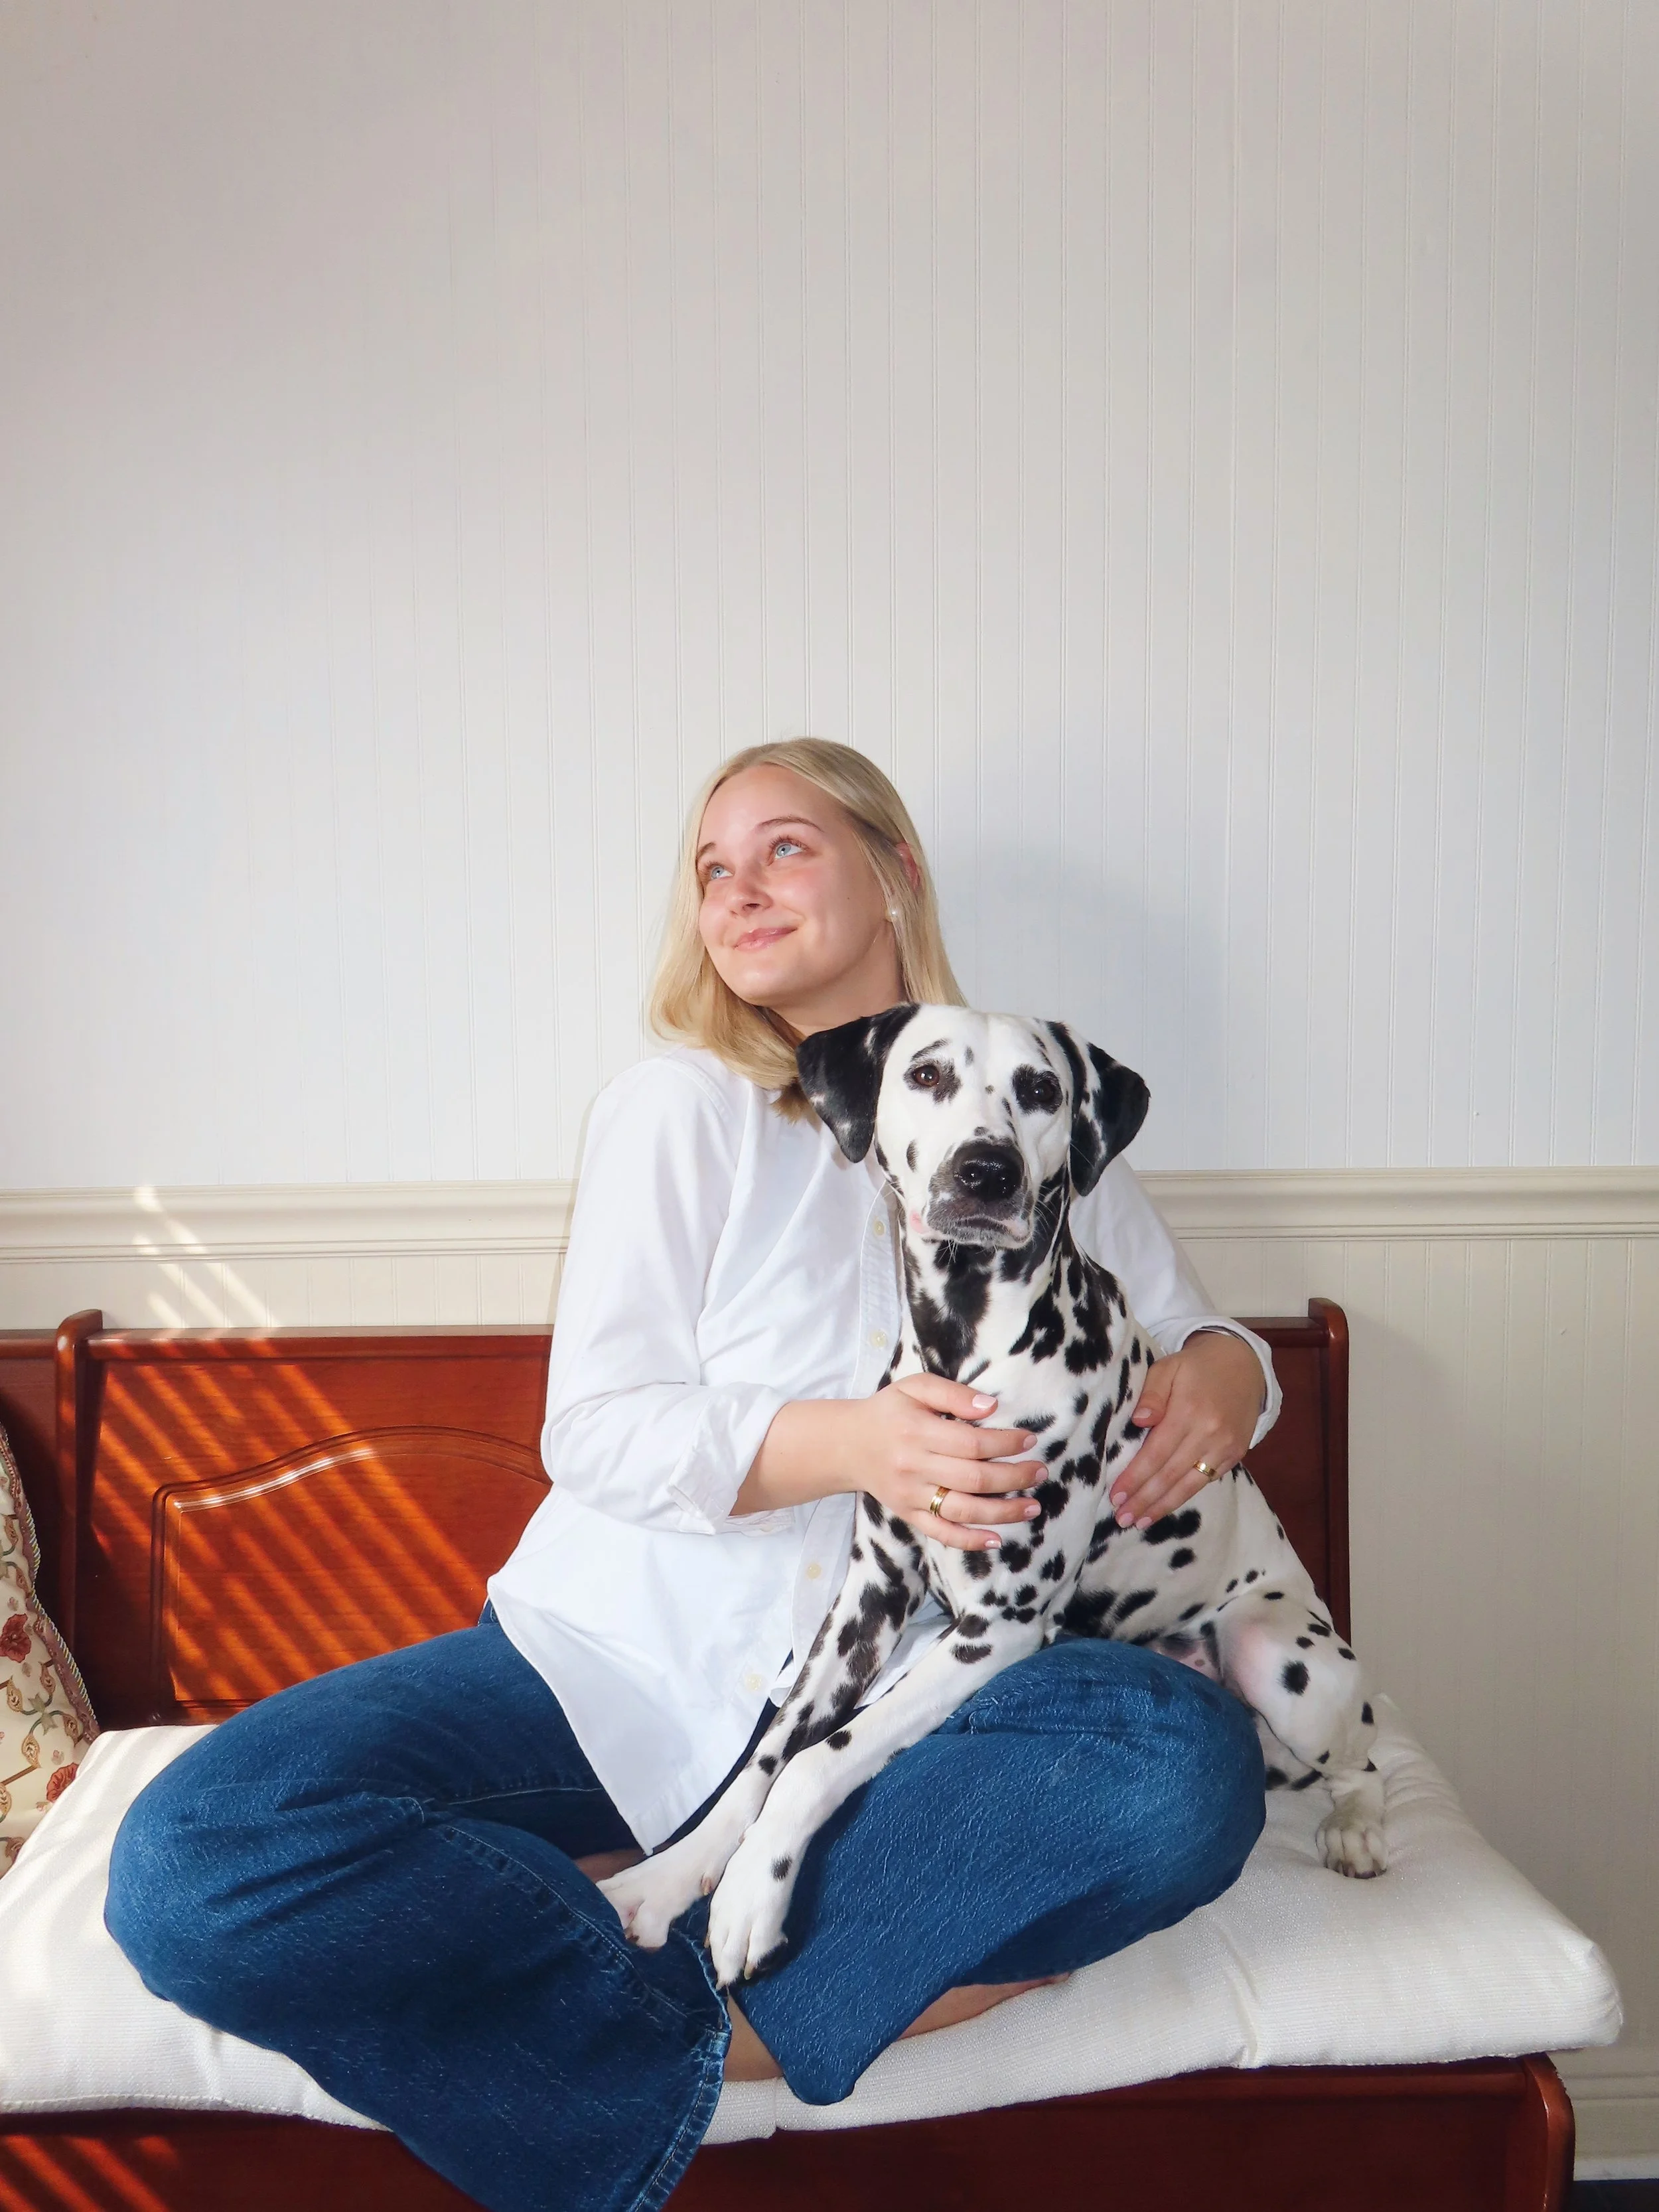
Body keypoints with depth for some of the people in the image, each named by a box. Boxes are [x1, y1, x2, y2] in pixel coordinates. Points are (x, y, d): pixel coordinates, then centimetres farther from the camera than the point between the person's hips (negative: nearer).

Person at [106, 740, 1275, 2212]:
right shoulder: (681, 1108, 1)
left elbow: (1189, 1338, 17)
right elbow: (597, 1432, -7)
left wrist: (1220, 1371, -9)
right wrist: (849, 1443, -24)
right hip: (621, 1660, -1)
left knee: (1195, 1761, -30)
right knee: (195, 1858, -24)